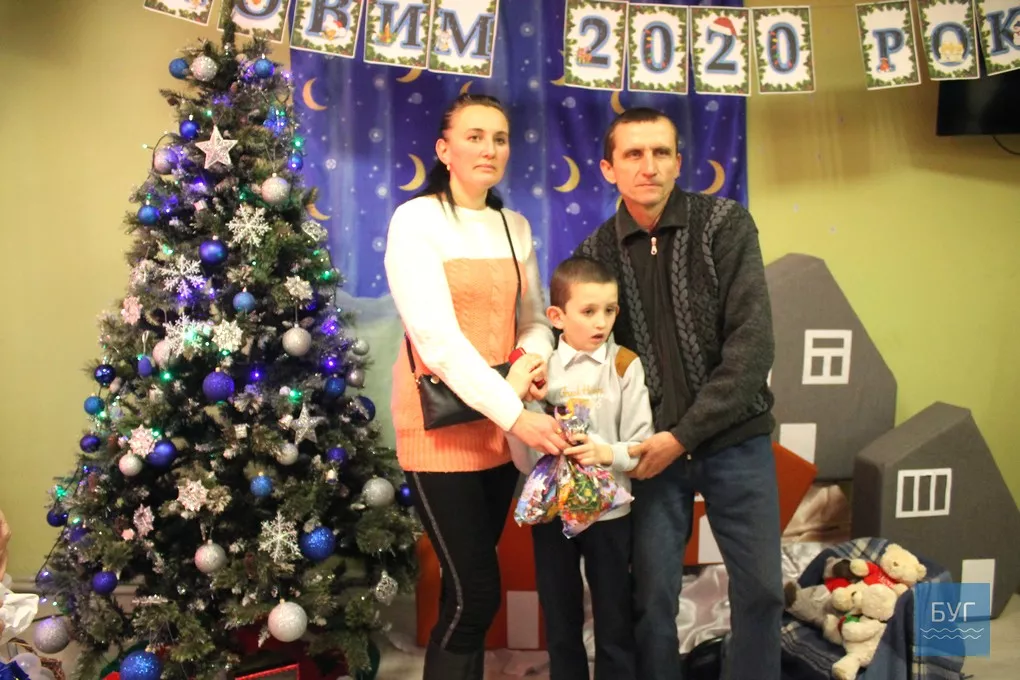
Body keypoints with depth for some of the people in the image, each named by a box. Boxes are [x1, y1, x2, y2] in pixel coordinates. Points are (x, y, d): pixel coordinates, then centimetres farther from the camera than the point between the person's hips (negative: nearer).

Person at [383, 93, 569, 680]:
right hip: (440, 428, -5)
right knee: (476, 592, -5)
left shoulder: (517, 226, 10)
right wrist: (516, 415, -25)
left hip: (502, 424, 6)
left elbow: (534, 320, 11)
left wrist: (534, 359, -13)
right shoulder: (416, 220, -9)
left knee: (471, 587, 13)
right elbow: (436, 336, -19)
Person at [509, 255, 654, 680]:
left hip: (609, 511, -1)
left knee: (615, 624, 12)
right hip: (551, 511, 2)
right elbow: (525, 461, -5)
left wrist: (606, 453, -26)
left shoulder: (625, 366, -7)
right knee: (561, 626, 17)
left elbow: (643, 448, -8)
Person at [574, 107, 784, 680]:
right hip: (654, 447, 1)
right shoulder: (596, 252, -1)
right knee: (653, 595, 5)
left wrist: (684, 434, -16)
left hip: (736, 439, -1)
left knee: (761, 587, 7)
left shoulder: (725, 224, -7)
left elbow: (752, 345, -13)